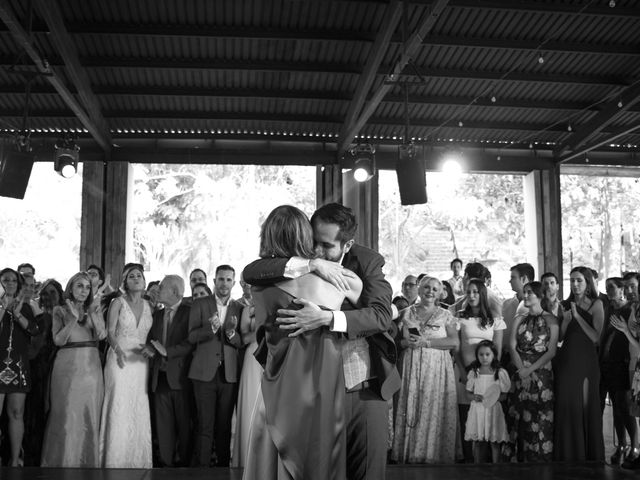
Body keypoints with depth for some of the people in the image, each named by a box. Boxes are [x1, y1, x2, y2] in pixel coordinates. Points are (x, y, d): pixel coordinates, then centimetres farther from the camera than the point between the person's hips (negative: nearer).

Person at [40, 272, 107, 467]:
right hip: (67, 365, -2)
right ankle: (64, 460, 9)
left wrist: (94, 314, -15)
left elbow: (102, 335, -2)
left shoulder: (95, 309, 12)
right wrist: (73, 318, -14)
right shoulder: (60, 311, 6)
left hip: (91, 366, 2)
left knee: (90, 415, 2)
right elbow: (58, 340, -5)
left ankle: (88, 461, 12)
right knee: (67, 415, -2)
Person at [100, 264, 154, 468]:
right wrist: (118, 350, -23)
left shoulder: (148, 306, 11)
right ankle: (116, 459, 3)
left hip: (141, 363, 3)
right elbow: (110, 332, -7)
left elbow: (150, 334, 13)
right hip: (120, 360, -3)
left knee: (140, 411, 2)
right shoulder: (118, 303, -1)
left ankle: (139, 459, 10)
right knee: (119, 410, -5)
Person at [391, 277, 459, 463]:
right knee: (410, 409, -3)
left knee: (435, 410, -6)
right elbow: (398, 340, 10)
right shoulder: (408, 313, 13)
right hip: (412, 367, 1)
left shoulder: (445, 315, 8)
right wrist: (407, 342, -12)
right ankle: (411, 454, 3)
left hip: (438, 368, -1)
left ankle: (435, 454, 1)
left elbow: (454, 342, -4)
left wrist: (426, 342, -12)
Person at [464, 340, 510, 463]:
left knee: (494, 442, 6)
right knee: (477, 442, 7)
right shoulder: (473, 372, 2)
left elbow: (504, 393, 1)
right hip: (477, 410, 1)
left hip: (493, 410, -1)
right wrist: (474, 397, -14)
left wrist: (495, 398, -19)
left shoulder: (500, 373, -3)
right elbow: (468, 392, 7)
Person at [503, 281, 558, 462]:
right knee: (520, 418, 3)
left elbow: (551, 351, -6)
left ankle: (540, 457, 4)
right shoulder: (519, 320, 13)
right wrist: (521, 368, -12)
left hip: (542, 374, -3)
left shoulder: (550, 320, 1)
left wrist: (530, 369, -14)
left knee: (540, 419, -4)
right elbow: (513, 347, 3)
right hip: (521, 375, 3)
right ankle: (519, 456, 9)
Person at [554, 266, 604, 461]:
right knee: (566, 407, 5)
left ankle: (589, 454, 17)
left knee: (586, 408, 3)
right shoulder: (565, 305, 8)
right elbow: (559, 337, 6)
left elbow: (596, 337, -12)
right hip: (566, 360, 3)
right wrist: (565, 320, -10)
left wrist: (577, 315, -14)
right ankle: (567, 454, 16)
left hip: (586, 360, -3)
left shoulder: (595, 305, -2)